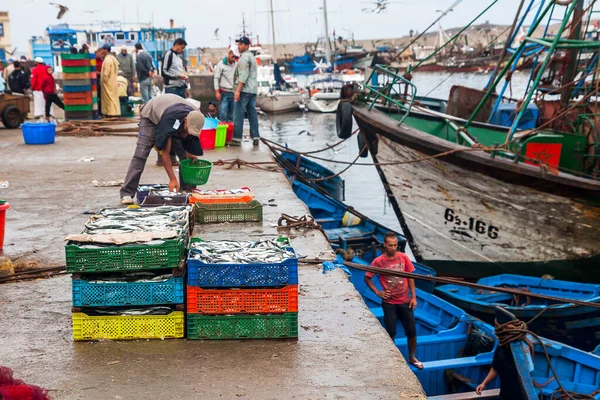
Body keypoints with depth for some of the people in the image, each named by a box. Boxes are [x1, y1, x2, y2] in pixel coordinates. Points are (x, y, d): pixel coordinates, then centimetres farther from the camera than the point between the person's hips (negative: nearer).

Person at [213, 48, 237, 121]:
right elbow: (216, 78, -4)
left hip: (233, 93, 4)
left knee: (231, 115, 6)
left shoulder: (236, 65, 6)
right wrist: (217, 92, -9)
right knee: (223, 113, -8)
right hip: (224, 93, -4)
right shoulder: (221, 64, -4)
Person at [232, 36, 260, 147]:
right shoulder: (252, 56, 22)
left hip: (244, 90, -10)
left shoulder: (244, 57, -9)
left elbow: (243, 75, -19)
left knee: (238, 115, -8)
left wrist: (238, 90, -22)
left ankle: (237, 139, -10)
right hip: (252, 90, 10)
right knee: (252, 114, 8)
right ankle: (255, 138, 7)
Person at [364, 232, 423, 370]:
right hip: (389, 303, -2)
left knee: (411, 331, 7)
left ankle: (412, 357, 29)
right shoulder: (378, 261, -11)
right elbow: (367, 278, 1)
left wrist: (413, 297, 0)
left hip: (405, 301, 2)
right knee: (390, 333, 5)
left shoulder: (403, 257, -5)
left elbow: (410, 277, 4)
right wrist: (378, 292, -7)